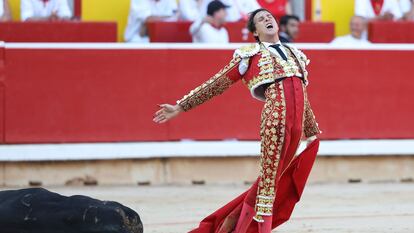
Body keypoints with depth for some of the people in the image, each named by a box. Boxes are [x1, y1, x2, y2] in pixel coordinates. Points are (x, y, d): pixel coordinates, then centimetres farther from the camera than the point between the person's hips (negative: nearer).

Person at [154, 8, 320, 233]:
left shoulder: (295, 54, 24)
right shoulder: (250, 54, 8)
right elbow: (217, 83, 8)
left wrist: (312, 133, 32)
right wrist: (180, 107, 5)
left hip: (297, 125, 5)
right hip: (275, 116, -5)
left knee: (278, 178, 9)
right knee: (270, 174, -8)